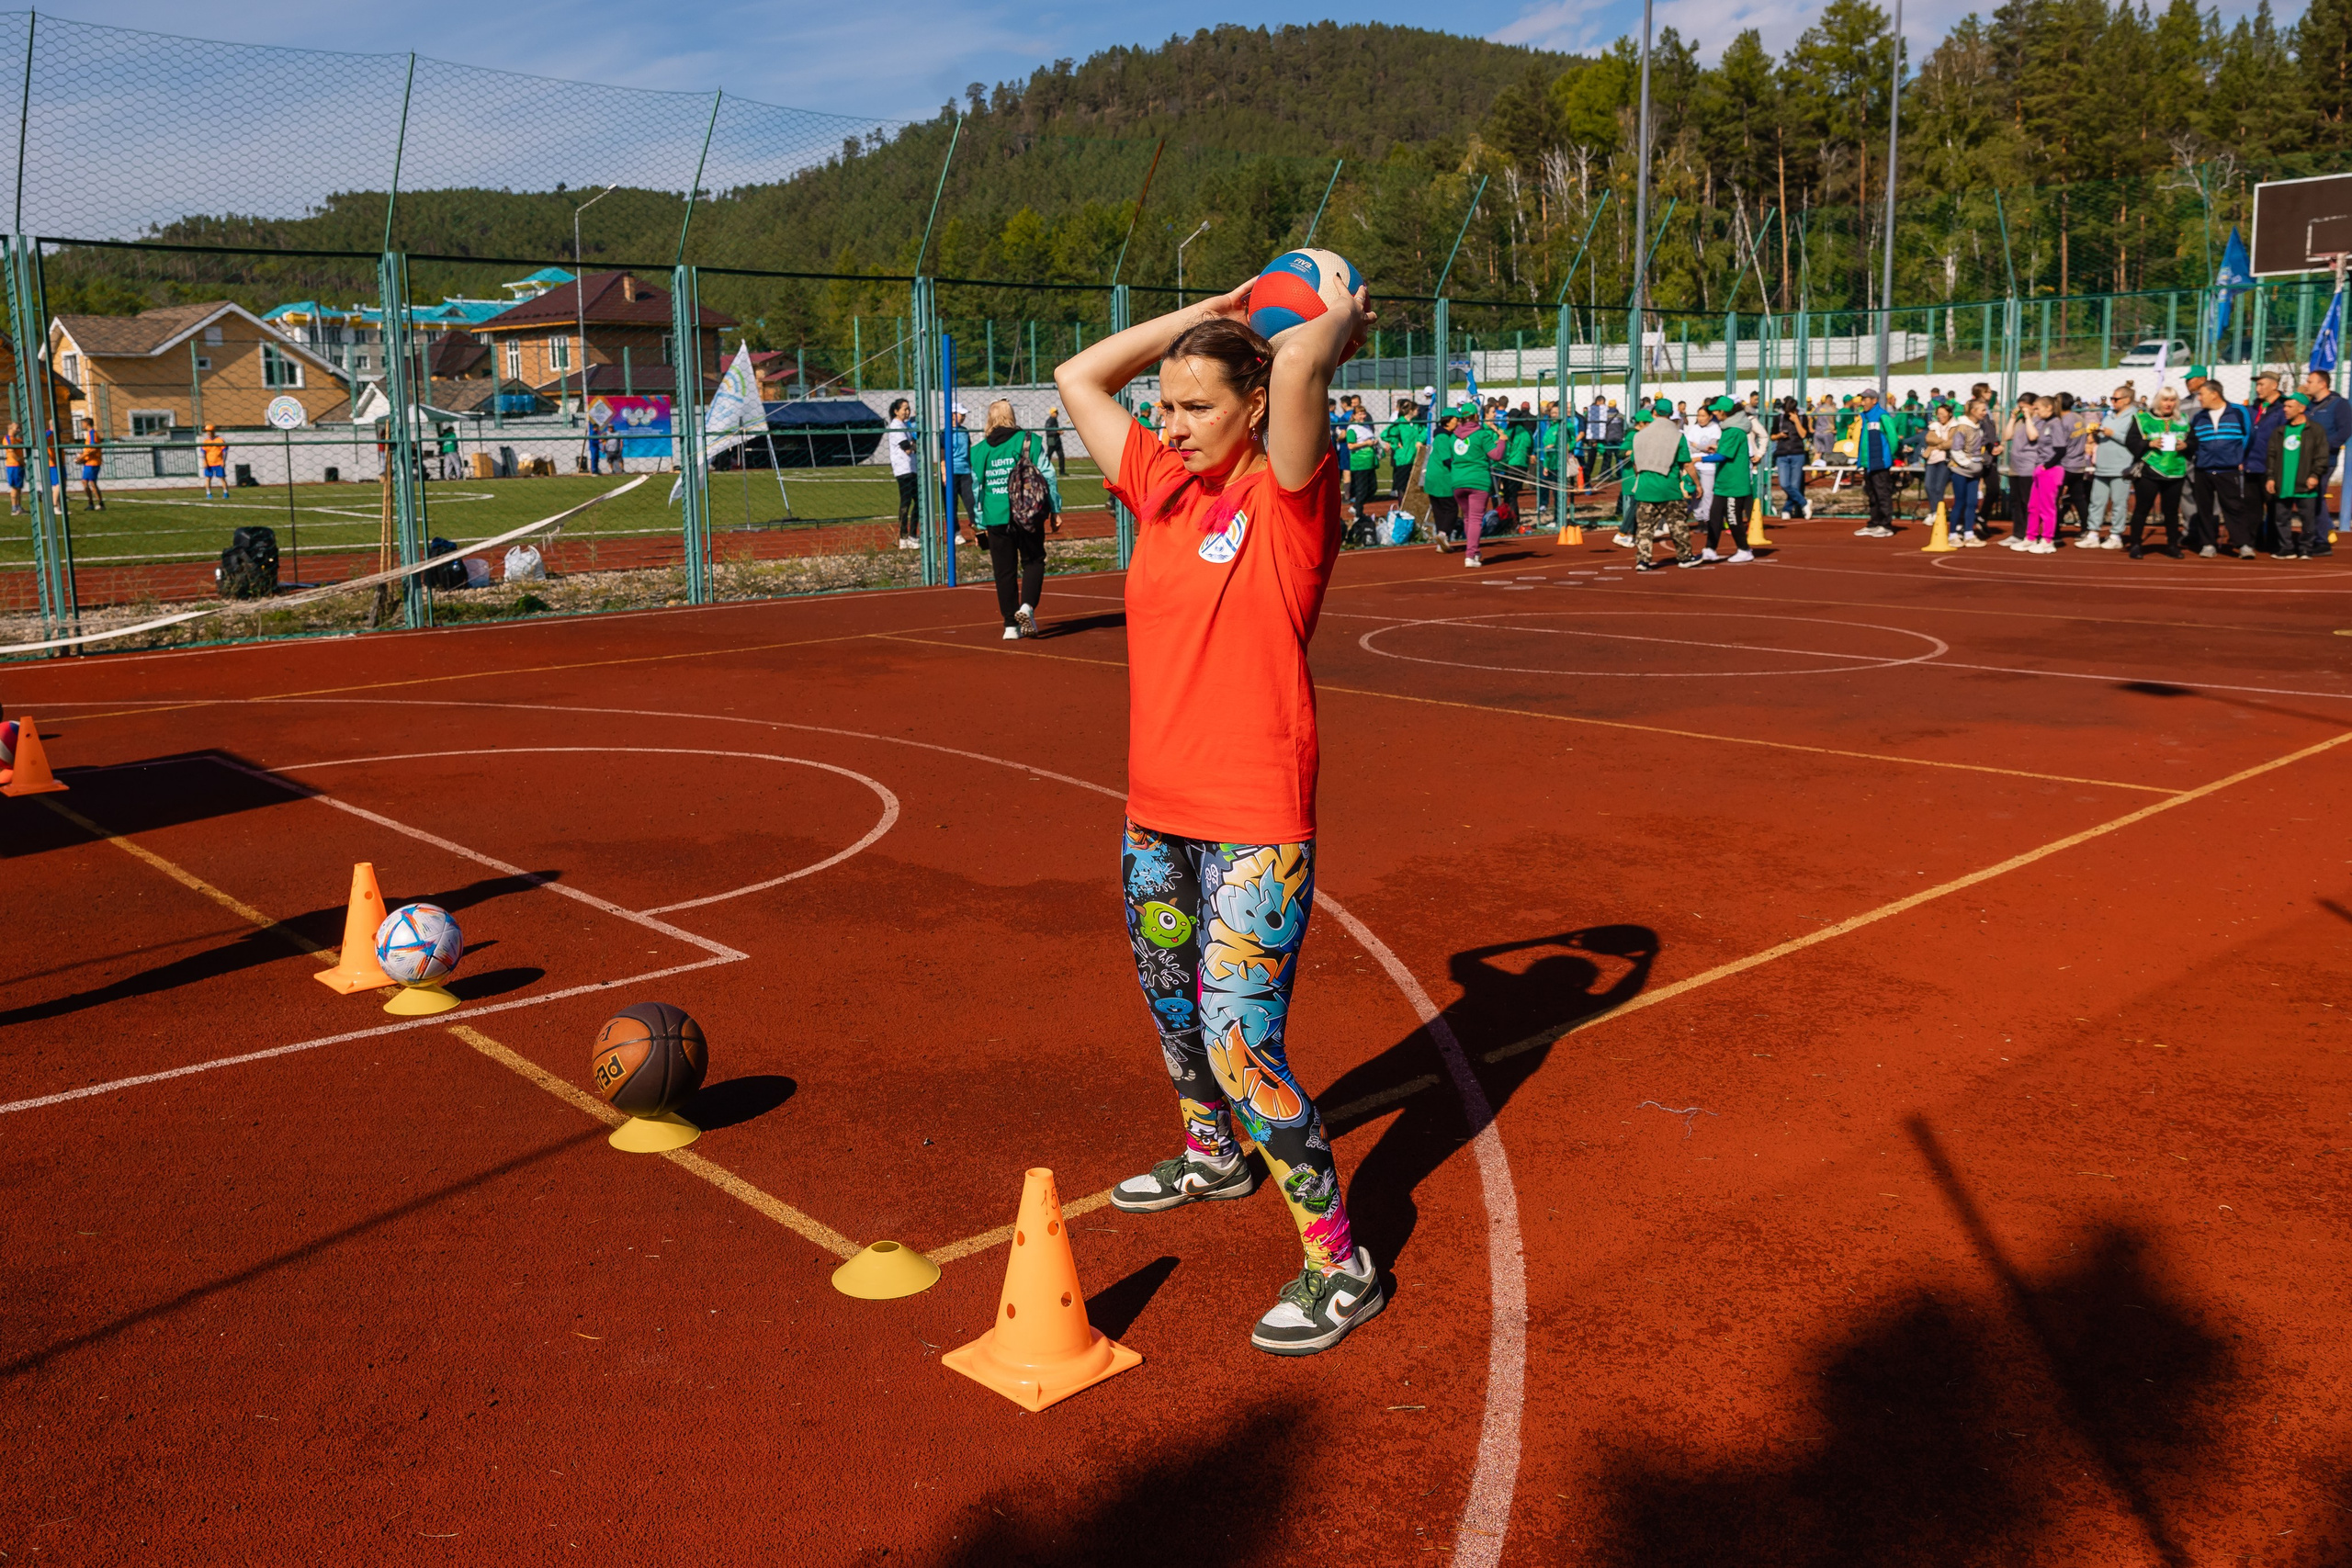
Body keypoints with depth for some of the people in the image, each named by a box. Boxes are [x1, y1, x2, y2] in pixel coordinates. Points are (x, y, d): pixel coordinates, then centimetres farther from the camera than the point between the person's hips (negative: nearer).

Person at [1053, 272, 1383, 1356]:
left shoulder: (1289, 497, -9)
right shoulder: (1163, 488, 9)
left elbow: (1300, 364, -28)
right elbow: (1078, 377, 18)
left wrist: (1344, 315, -6)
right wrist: (1207, 310, 17)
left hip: (1255, 823, -8)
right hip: (1156, 813, 8)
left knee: (1240, 1042, -10)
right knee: (1172, 1007, 23)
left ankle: (1339, 1264, 5)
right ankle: (1212, 1155, 50)